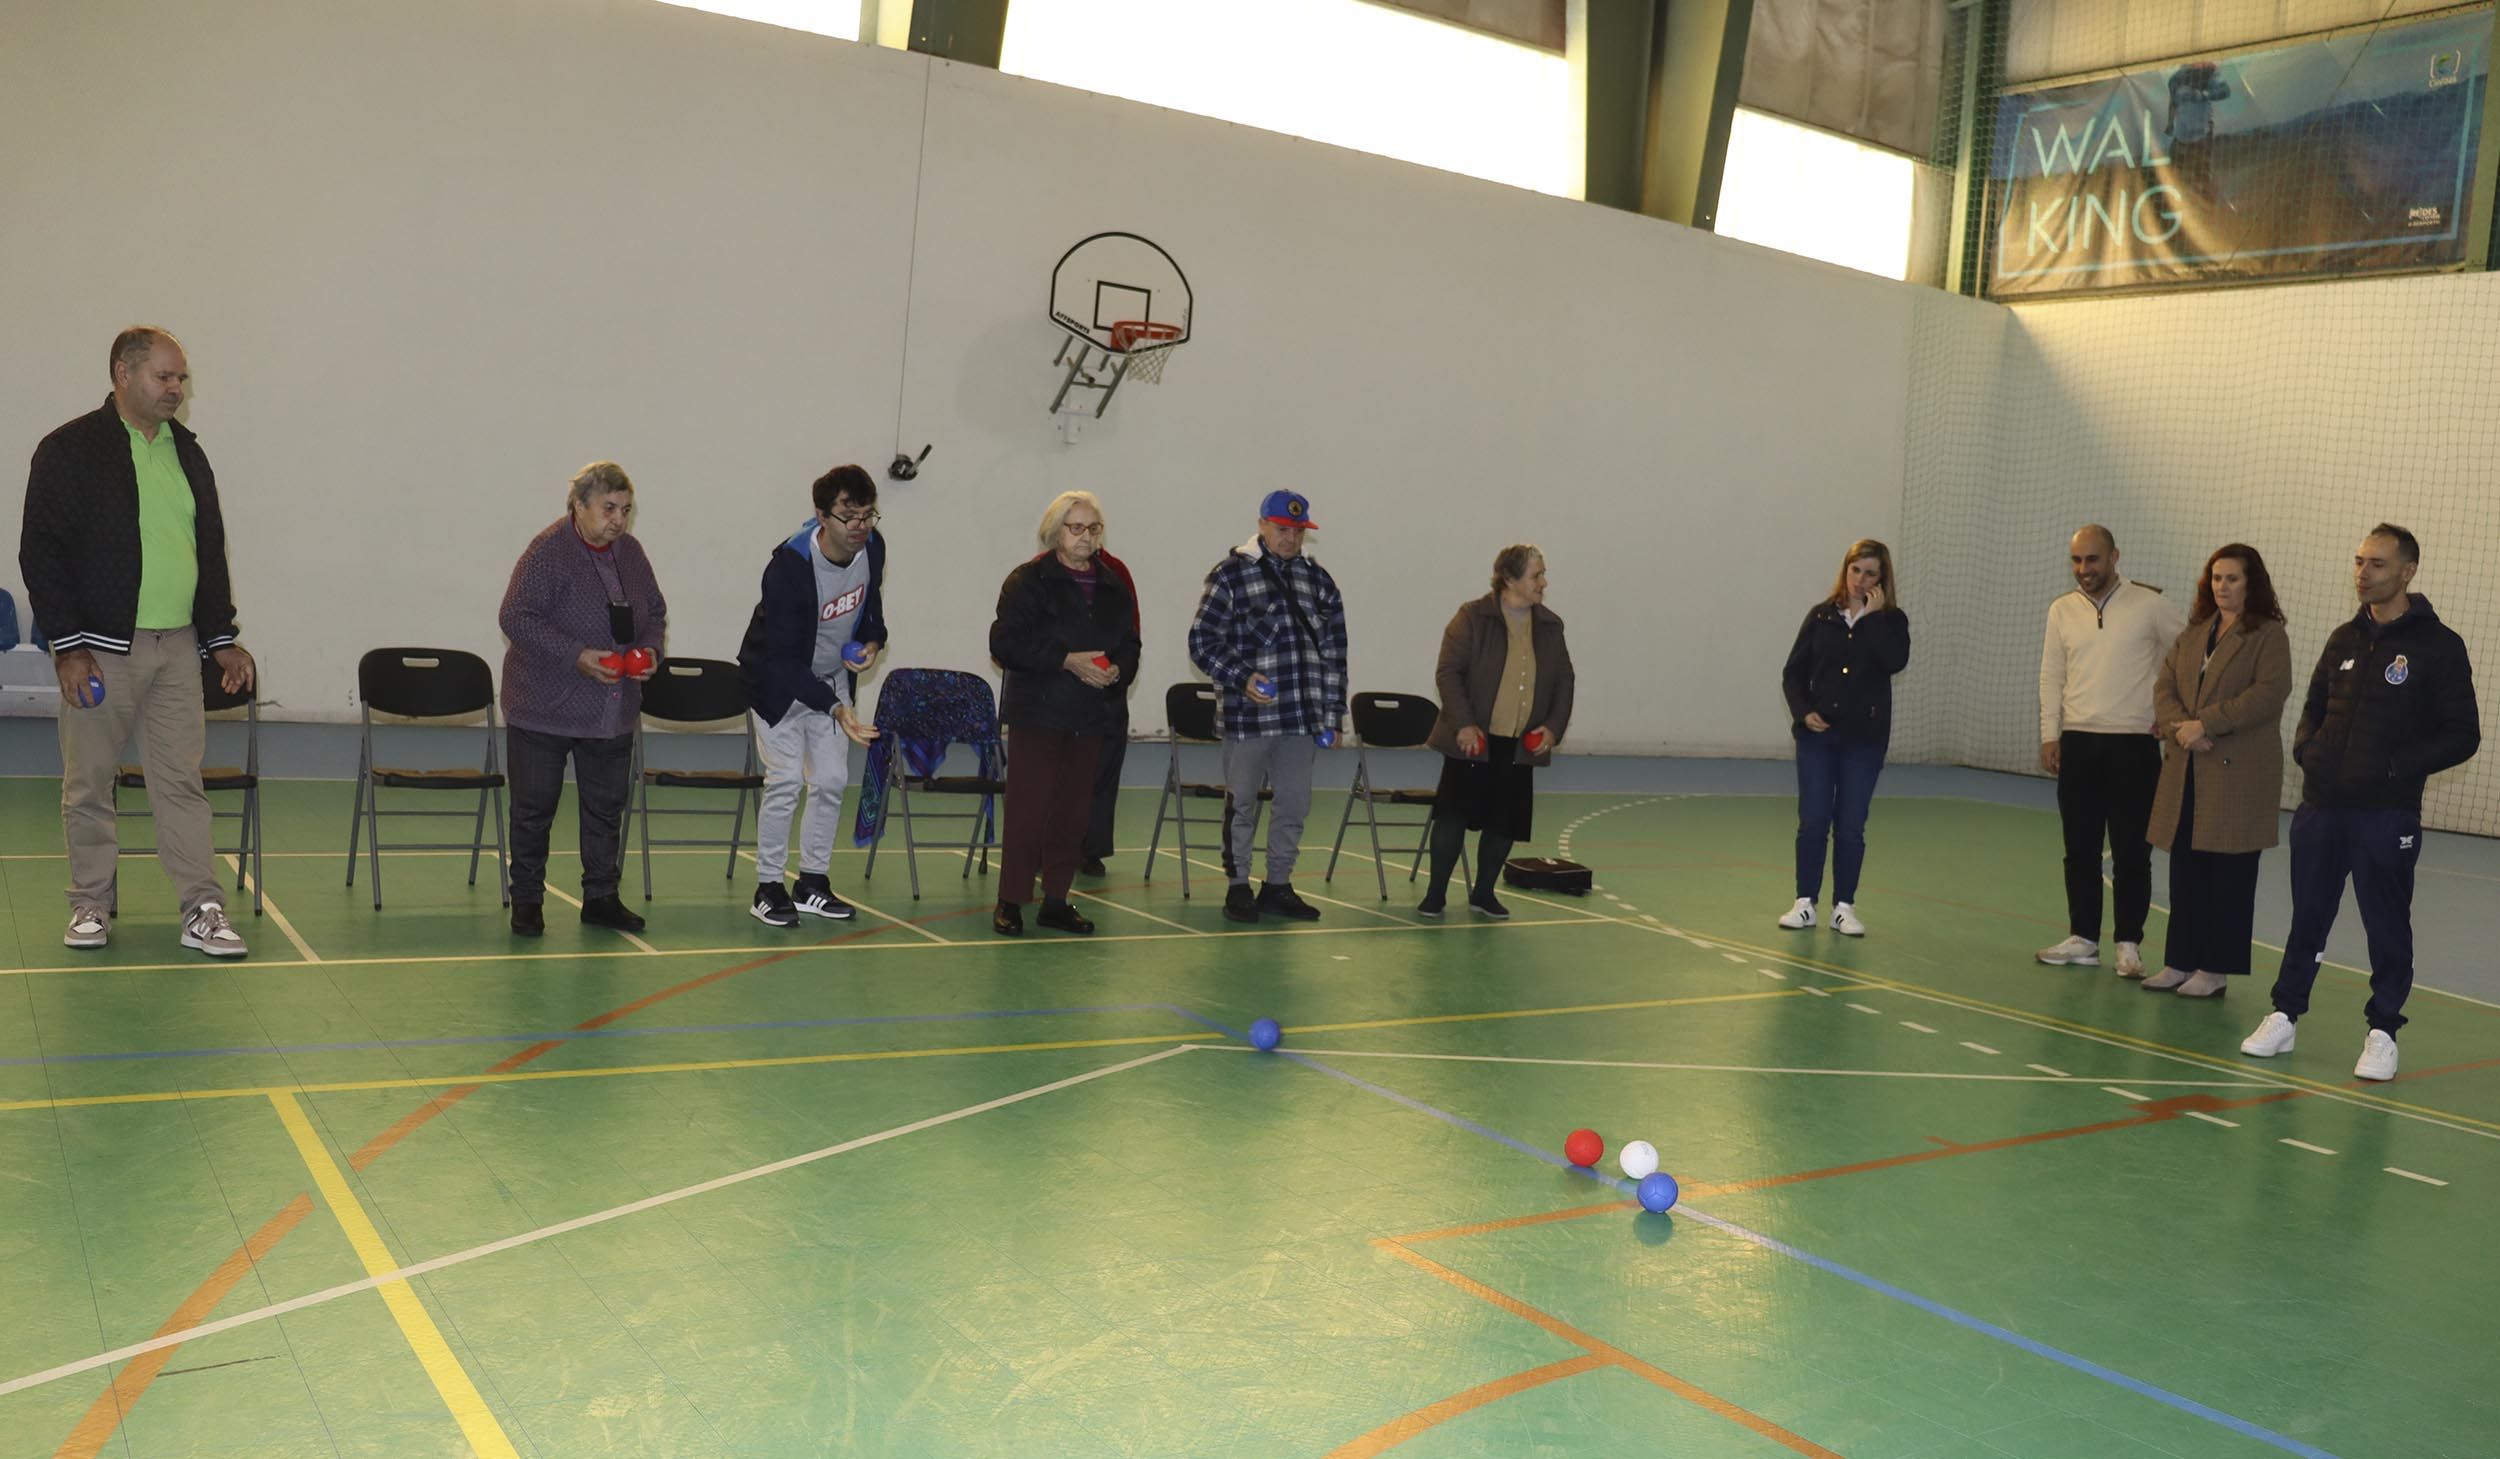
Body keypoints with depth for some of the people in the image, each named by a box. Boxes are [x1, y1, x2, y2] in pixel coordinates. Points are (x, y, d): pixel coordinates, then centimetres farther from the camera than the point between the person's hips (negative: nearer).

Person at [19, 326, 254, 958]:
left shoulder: (188, 454, 14)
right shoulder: (70, 449, -4)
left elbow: (211, 550, 20)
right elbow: (41, 551, -6)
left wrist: (220, 637, 15)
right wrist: (68, 644, -12)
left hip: (177, 646, 4)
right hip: (101, 647, -4)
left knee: (182, 781, 3)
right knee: (89, 783, 5)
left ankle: (202, 911, 3)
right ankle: (91, 905, 18)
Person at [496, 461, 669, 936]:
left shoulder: (630, 552, 6)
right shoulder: (547, 551, -14)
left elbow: (655, 611, 17)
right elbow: (514, 617, -17)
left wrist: (649, 649, -3)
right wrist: (576, 656, -24)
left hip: (612, 713, 6)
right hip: (544, 708, -6)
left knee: (607, 806, 12)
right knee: (534, 808, 3)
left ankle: (601, 897, 23)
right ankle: (527, 901, 16)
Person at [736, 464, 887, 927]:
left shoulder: (872, 546, -12)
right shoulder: (789, 567, -31)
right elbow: (785, 659, -29)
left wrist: (873, 641, -8)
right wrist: (835, 708, -37)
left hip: (833, 678, 6)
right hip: (779, 681, -6)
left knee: (831, 780, 5)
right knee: (786, 780, -9)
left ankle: (813, 882, 18)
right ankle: (768, 886, 5)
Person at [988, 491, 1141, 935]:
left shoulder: (1114, 589, 14)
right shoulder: (1028, 581, -3)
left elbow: (1129, 645, 18)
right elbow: (1005, 643, -11)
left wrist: (1117, 670, -6)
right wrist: (1067, 661, -18)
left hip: (1092, 715, 5)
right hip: (1038, 712, -5)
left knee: (1074, 811, 8)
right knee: (1028, 808, -7)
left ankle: (1056, 900, 17)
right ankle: (1011, 900, 1)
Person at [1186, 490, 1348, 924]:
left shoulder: (1319, 580, 12)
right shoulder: (1230, 575, -2)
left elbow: (1334, 654, 14)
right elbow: (1202, 640, -5)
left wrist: (1332, 715, 10)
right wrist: (1240, 678, -18)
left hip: (1302, 717, 4)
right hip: (1246, 715, -4)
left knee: (1293, 804, 9)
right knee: (1242, 804, 5)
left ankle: (1278, 886, 21)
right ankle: (1237, 886, 17)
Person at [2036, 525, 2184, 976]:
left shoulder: (2150, 605, -4)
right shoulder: (2062, 609, 7)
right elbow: (2051, 677, 9)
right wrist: (2049, 736, 3)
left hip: (2133, 744, -3)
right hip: (2077, 743, 3)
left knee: (2131, 851, 1)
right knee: (2080, 848, 8)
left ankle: (2129, 944, 9)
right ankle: (2083, 939, 16)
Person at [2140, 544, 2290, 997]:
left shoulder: (2268, 634, -3)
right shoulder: (2193, 633, 16)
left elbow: (2269, 693, -15)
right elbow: (2164, 685, 9)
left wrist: (2206, 724, -18)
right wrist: (2180, 727, -10)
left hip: (2239, 771, -6)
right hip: (2186, 769, 6)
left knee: (2230, 873, 0)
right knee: (2185, 870, 9)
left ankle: (2216, 970, 6)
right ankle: (2181, 961, 16)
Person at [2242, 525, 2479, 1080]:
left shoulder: (2437, 646, -5)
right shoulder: (2345, 638, 12)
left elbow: (2462, 736, -7)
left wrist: (2396, 767, -16)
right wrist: (2305, 749, 3)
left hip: (2387, 815, -5)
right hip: (2320, 806, 5)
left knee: (2387, 924, 4)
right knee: (2307, 917, 12)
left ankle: (2382, 1030, 15)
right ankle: (2284, 1015, 22)